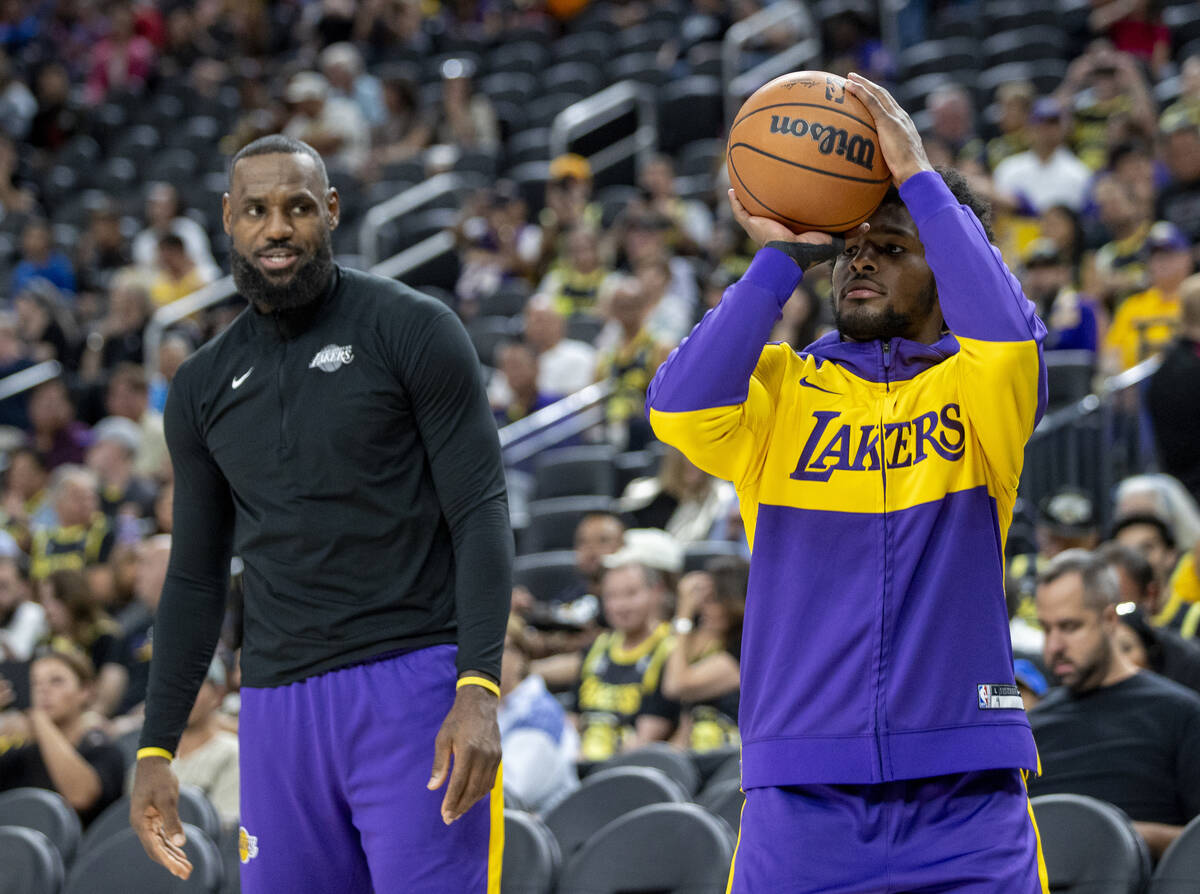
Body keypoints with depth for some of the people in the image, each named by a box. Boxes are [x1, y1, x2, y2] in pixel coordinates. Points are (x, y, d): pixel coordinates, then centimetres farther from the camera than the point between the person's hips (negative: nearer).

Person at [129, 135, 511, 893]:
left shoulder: (413, 332, -2)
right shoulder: (204, 388, 13)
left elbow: (481, 516, -7)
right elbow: (196, 578, 19)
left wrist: (479, 690, -18)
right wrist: (156, 749, 14)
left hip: (414, 685, -5)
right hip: (279, 708, 5)